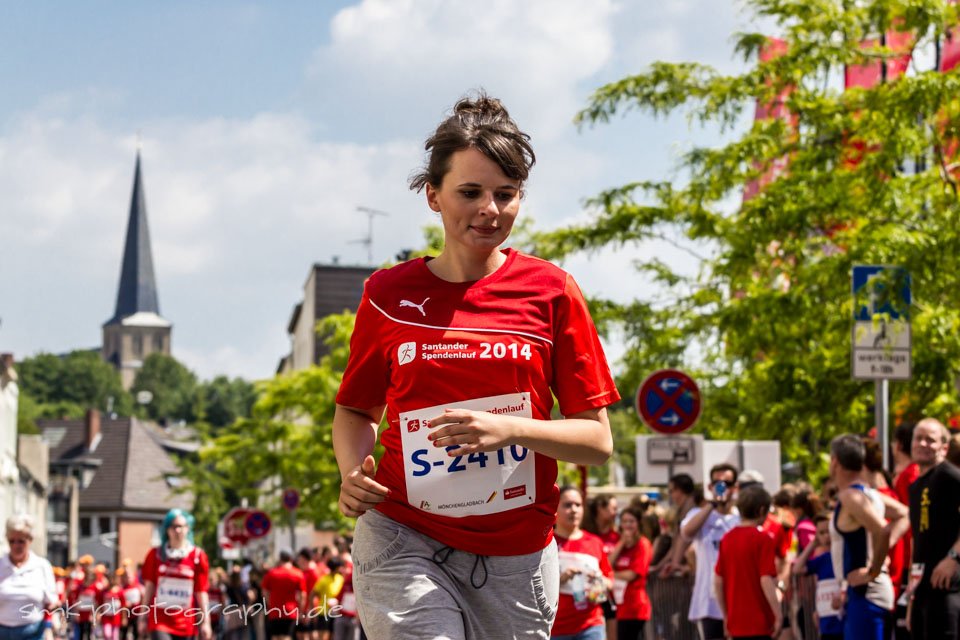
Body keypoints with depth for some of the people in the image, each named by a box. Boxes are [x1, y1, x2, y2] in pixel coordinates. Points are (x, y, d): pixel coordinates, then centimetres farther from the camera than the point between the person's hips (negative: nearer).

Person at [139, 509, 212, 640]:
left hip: (186, 623, 1)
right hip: (160, 621, -1)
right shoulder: (156, 554, 4)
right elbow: (149, 587, 8)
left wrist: (205, 622, -2)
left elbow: (201, 591, 1)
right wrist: (143, 617, 8)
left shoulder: (198, 556, 0)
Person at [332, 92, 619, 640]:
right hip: (404, 541, -1)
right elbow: (356, 409, 17)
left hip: (516, 558, 1)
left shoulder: (551, 292, 0)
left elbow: (598, 441, 0)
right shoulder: (389, 294, 2)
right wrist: (352, 472, -4)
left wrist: (510, 429, -17)